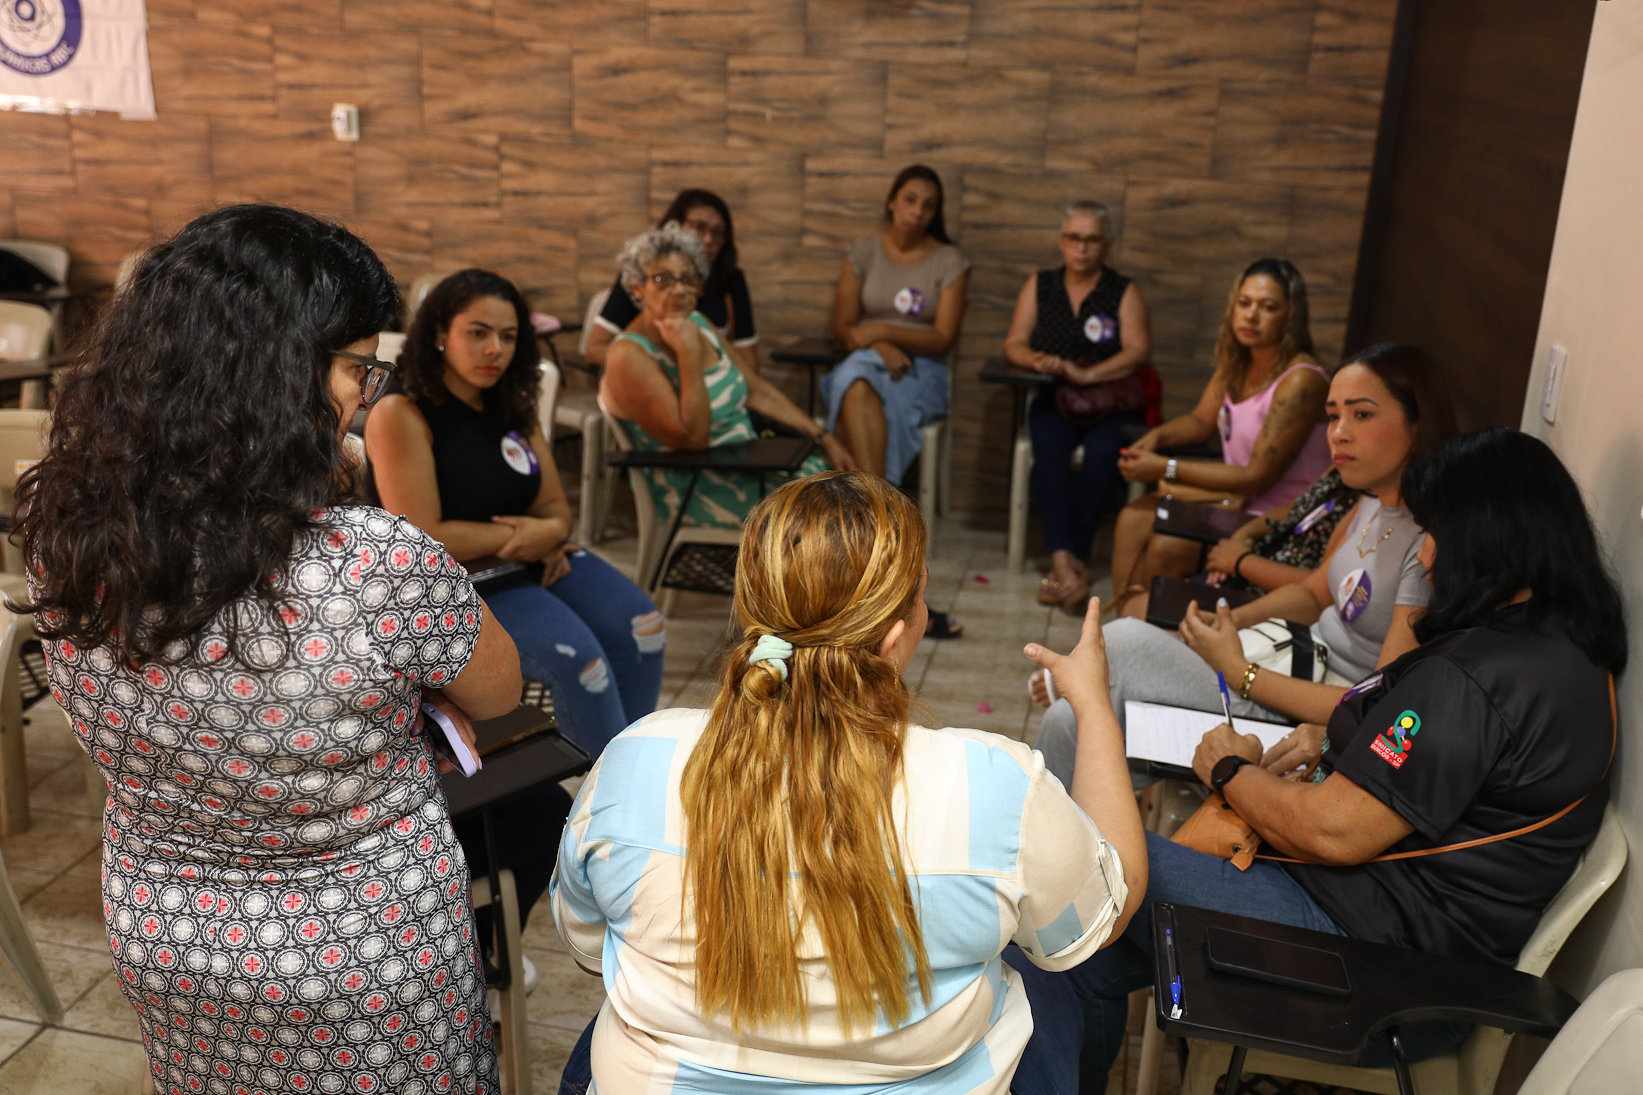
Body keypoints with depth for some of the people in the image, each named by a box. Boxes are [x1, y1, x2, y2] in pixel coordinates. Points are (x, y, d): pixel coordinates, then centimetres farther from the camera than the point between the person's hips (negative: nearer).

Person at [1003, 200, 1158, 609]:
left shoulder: (1125, 292, 9)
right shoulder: (1040, 285, 17)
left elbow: (1138, 350, -5)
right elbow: (1014, 343, 10)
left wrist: (1086, 374, -19)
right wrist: (1037, 361, -14)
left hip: (1113, 404, -1)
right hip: (1055, 401, 1)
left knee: (1103, 453, -33)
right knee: (1048, 446, -32)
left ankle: (1070, 559, -29)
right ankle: (1067, 561, -39)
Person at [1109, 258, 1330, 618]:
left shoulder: (1301, 381, -24)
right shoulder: (1237, 360, 3)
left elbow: (1257, 477, -24)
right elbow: (1201, 420, 19)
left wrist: (1166, 468, -22)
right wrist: (1156, 436, -4)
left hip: (1280, 517, -8)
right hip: (1236, 494, 9)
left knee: (1168, 547, -23)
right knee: (1132, 520, -8)